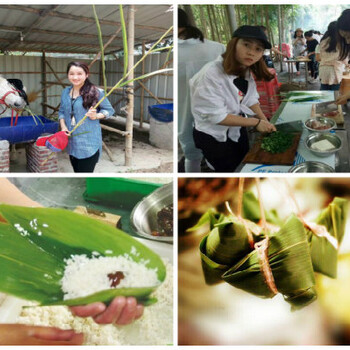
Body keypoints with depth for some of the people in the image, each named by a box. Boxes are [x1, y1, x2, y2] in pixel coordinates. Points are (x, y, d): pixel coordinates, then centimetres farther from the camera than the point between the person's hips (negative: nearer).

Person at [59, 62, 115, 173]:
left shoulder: (95, 92, -9)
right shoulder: (65, 92, 9)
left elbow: (109, 110, -1)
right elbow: (61, 111, 19)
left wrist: (96, 116, -19)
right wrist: (63, 126, 0)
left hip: (89, 144, -6)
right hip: (72, 142, 6)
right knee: (77, 171, 18)